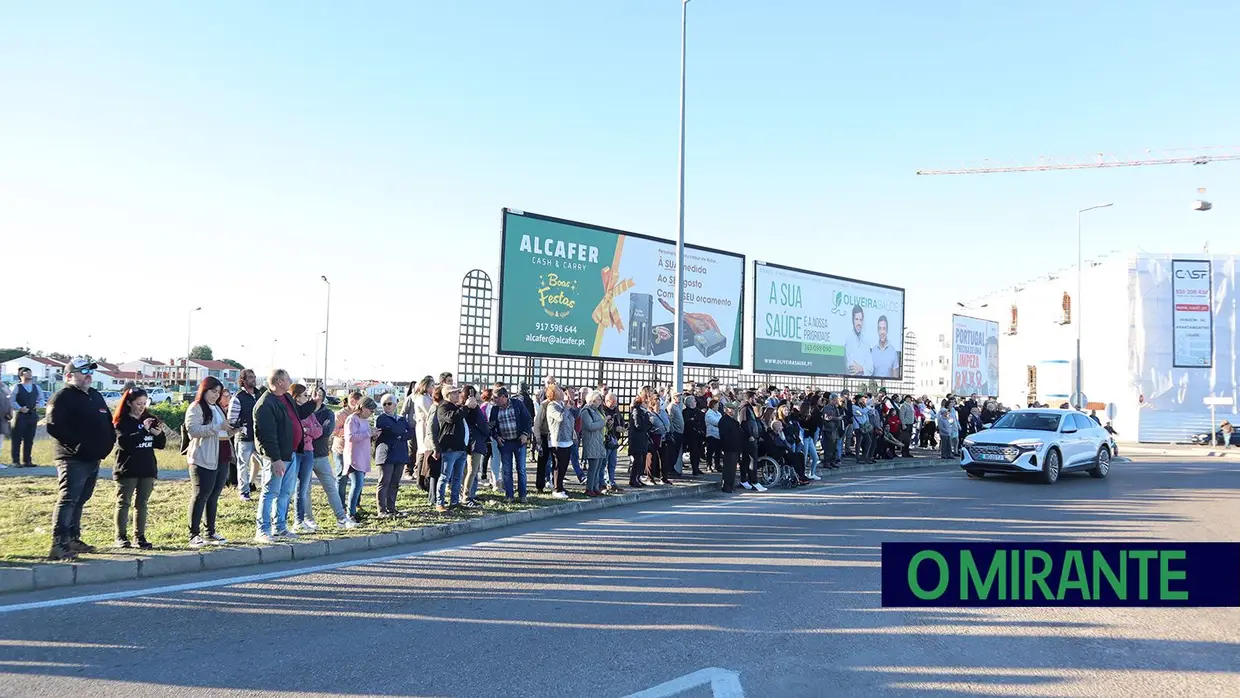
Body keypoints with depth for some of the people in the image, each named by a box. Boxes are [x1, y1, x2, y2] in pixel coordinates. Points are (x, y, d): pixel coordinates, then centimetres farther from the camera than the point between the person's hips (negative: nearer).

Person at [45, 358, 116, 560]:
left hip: (93, 458, 9)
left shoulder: (96, 397, 19)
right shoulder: (62, 397, -8)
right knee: (68, 499, -14)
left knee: (80, 500, 15)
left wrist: (108, 442, 8)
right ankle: (58, 544, -16)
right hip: (72, 459, -9)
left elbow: (108, 423, 24)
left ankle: (73, 539, 24)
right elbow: (54, 426, -19)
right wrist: (76, 444, -19)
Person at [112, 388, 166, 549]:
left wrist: (159, 433, -11)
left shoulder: (150, 419, 9)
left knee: (142, 504, 8)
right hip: (127, 469, -4)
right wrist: (143, 430, -27)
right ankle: (121, 537, 8)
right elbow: (124, 442, -21)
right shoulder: (121, 422, -5)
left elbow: (161, 444, 9)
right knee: (123, 503, 2)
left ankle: (140, 536, 12)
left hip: (147, 469, 4)